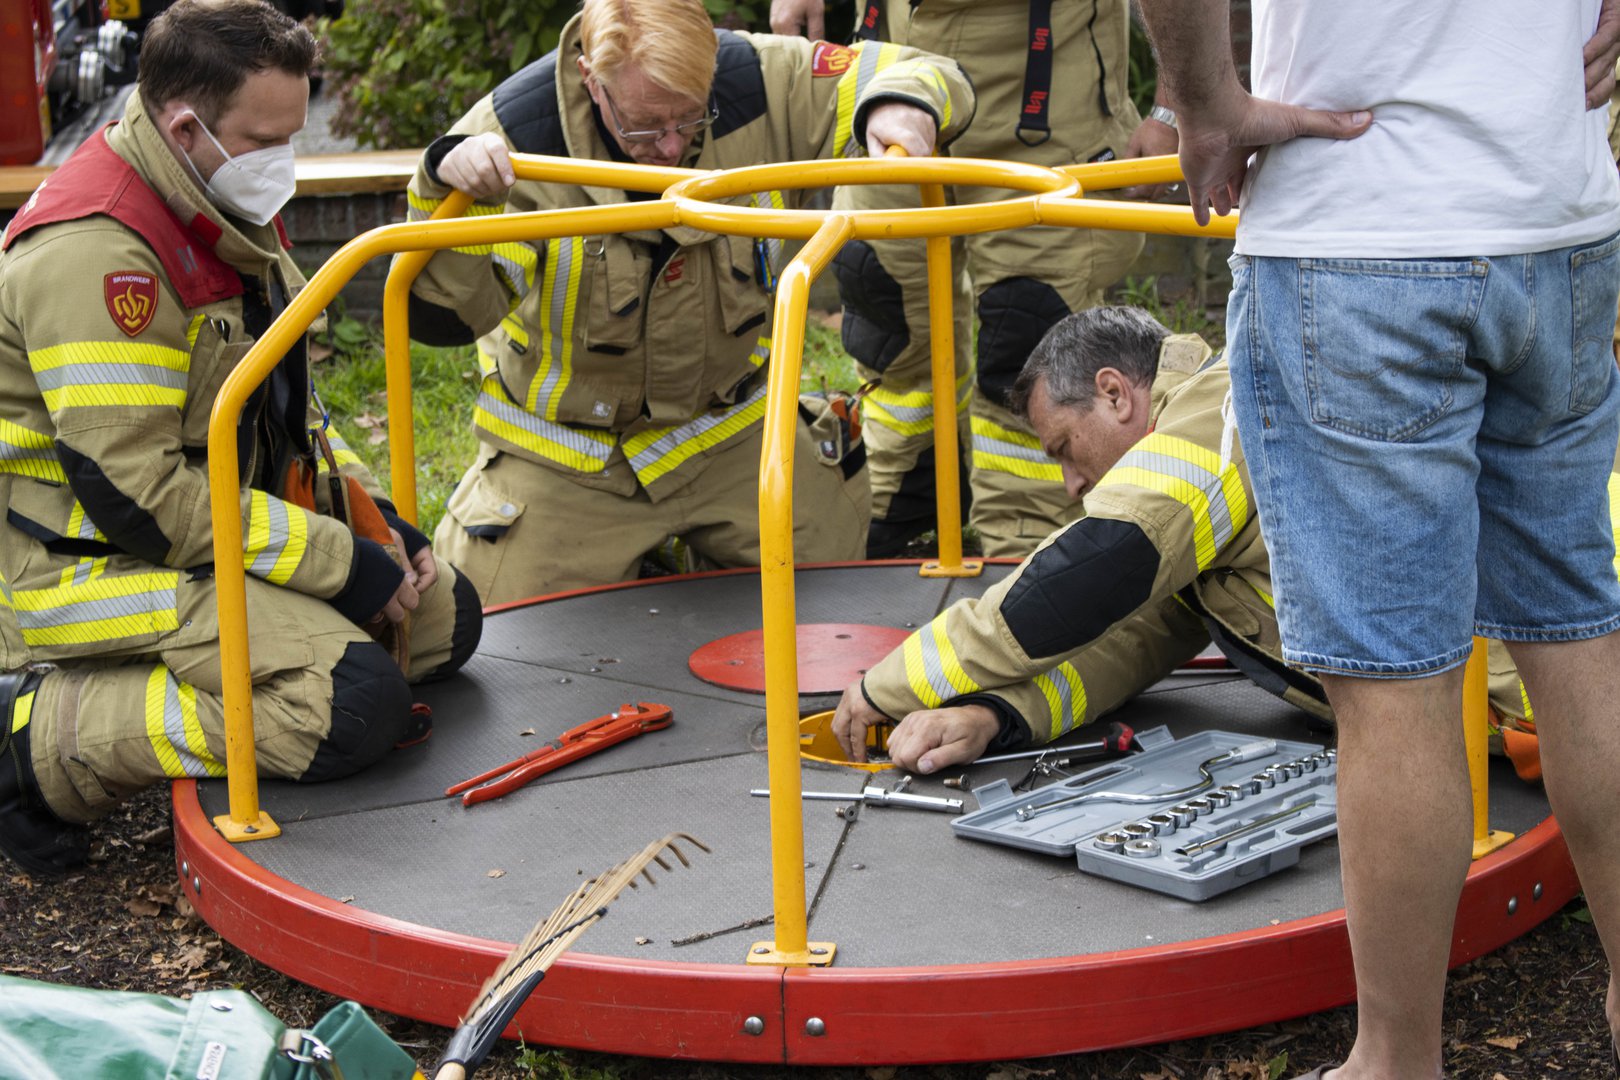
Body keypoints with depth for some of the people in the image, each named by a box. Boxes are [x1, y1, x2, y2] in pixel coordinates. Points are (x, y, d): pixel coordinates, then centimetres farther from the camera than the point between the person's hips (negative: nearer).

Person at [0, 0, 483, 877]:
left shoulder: (226, 211, 10)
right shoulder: (95, 251, -23)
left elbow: (278, 411, 21)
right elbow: (134, 492, -27)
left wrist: (370, 515, 5)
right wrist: (341, 563, -22)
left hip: (224, 532, 10)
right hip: (95, 564, -10)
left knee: (443, 616, 12)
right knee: (356, 707, -26)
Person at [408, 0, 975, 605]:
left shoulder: (761, 84, -18)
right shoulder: (515, 134, -26)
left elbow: (930, 76, -9)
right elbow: (441, 318, -29)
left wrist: (901, 106, -34)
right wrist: (445, 193, -47)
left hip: (728, 426, 3)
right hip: (567, 456, -2)